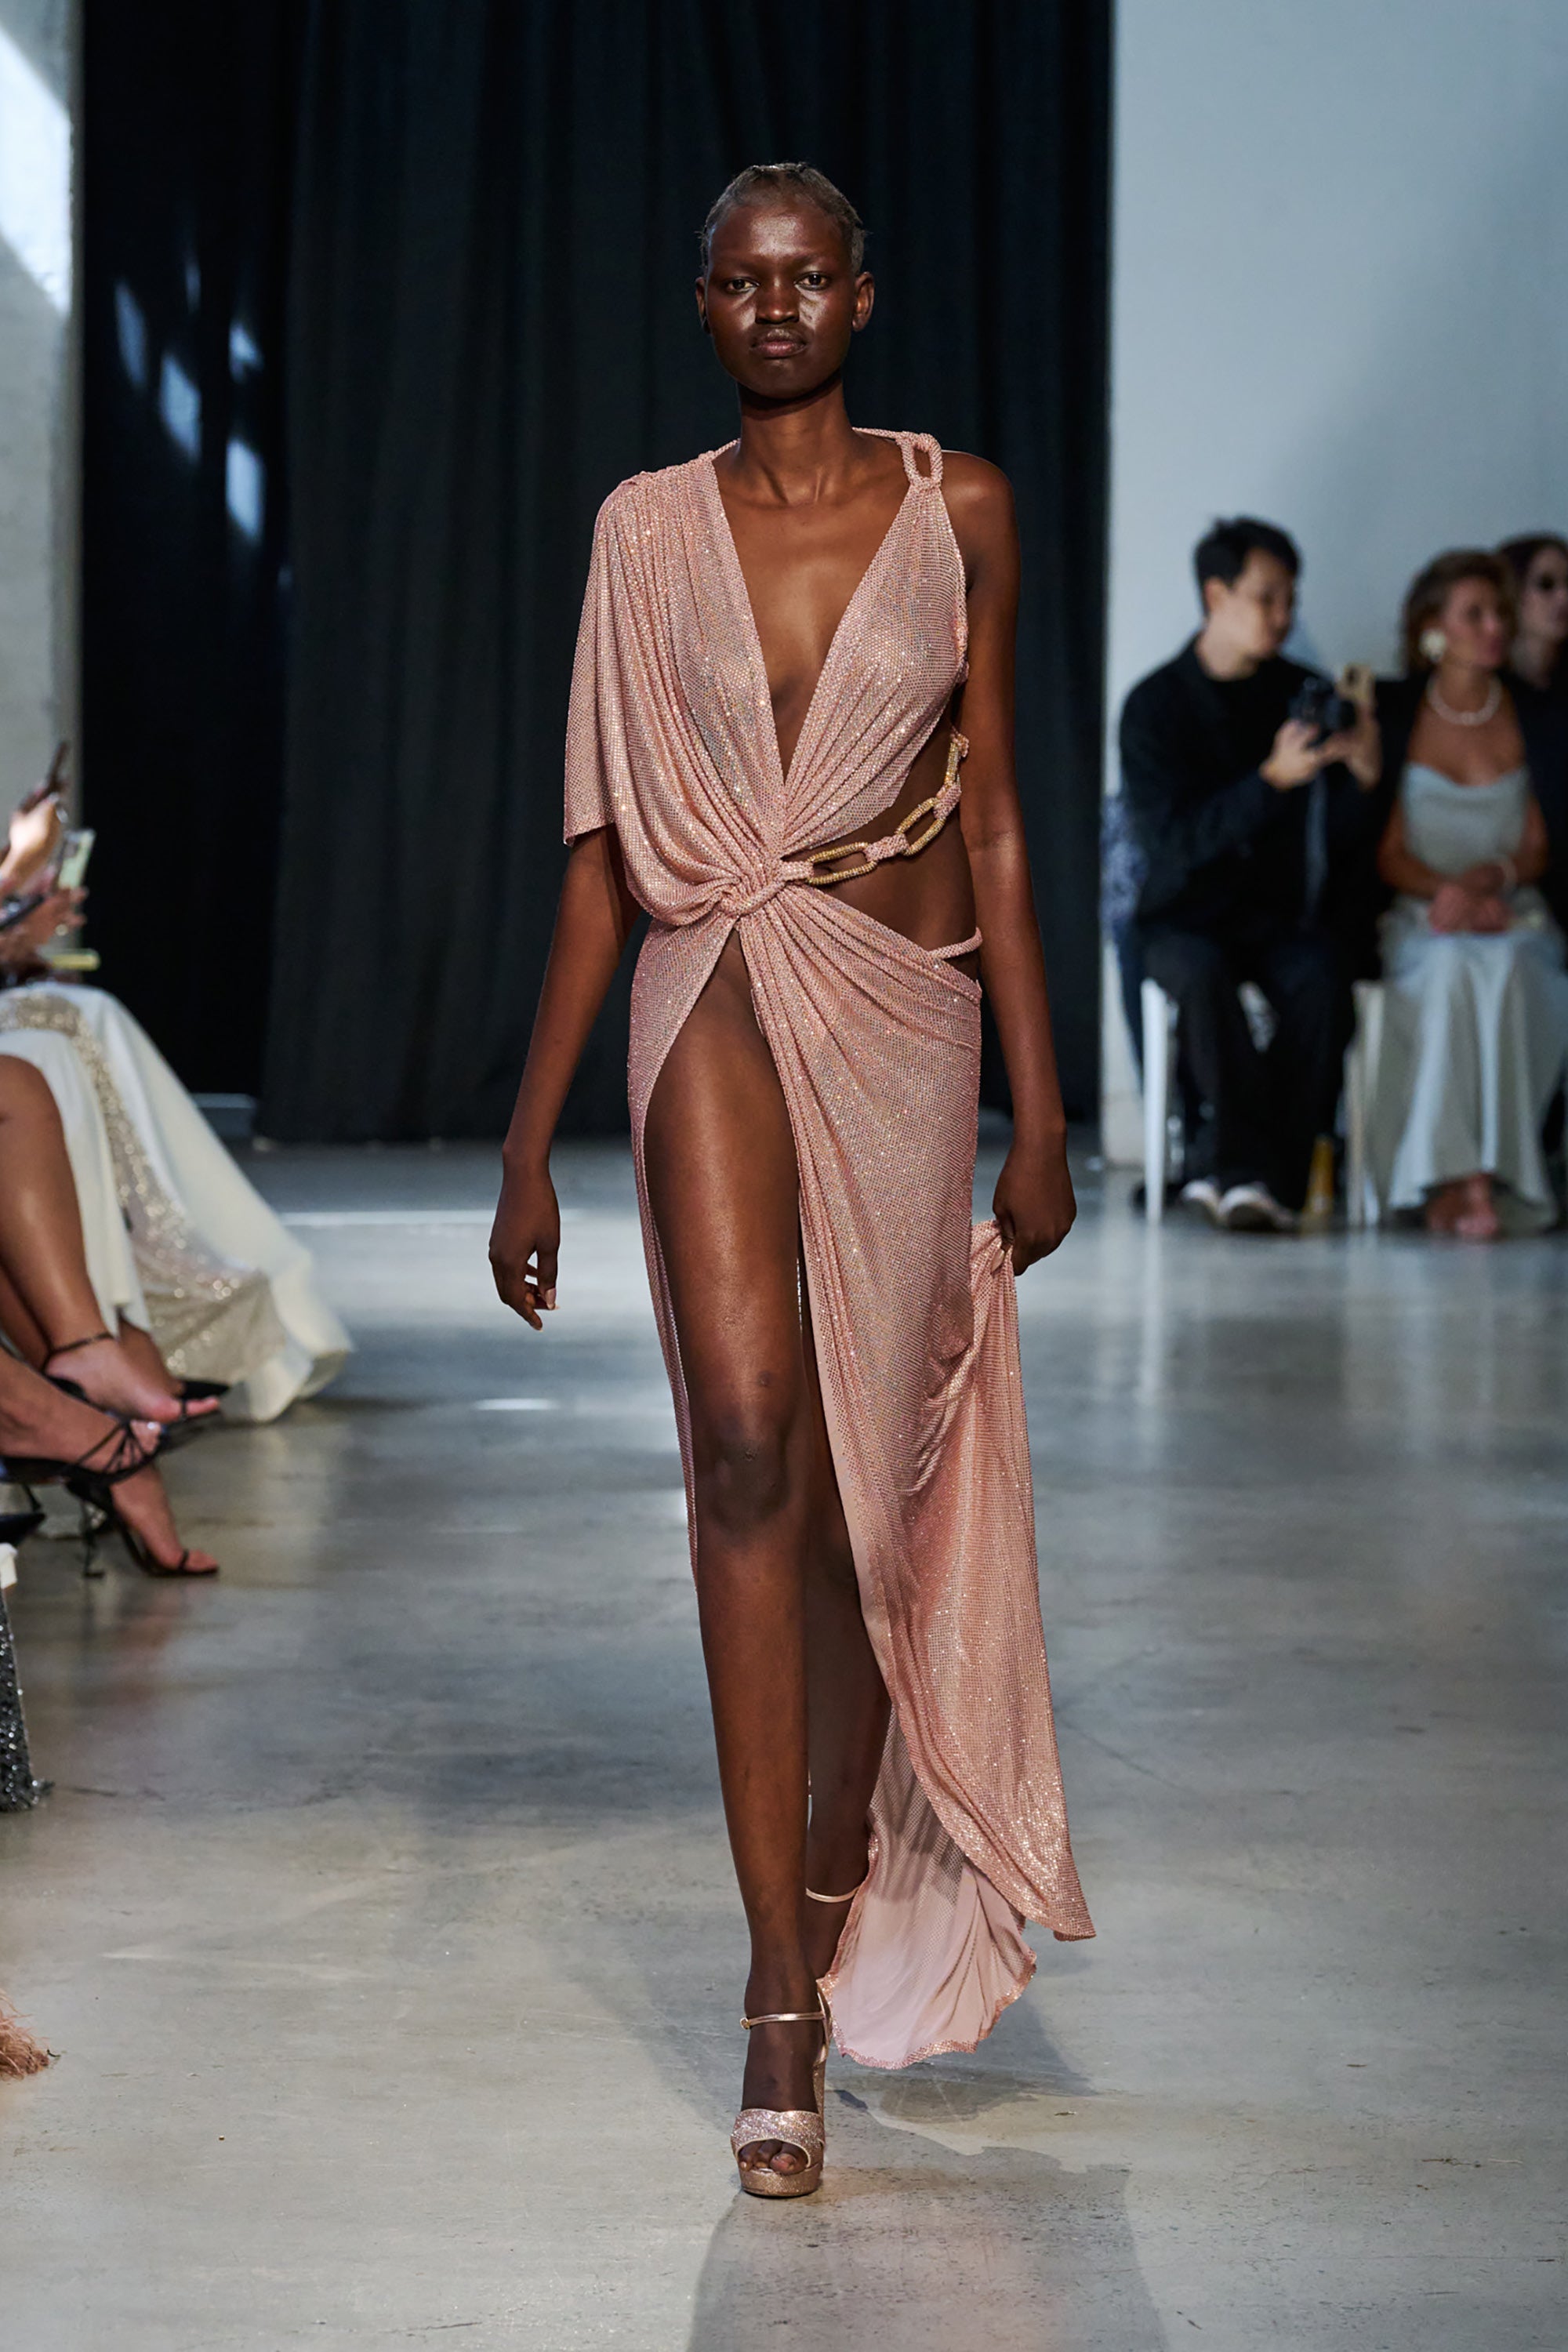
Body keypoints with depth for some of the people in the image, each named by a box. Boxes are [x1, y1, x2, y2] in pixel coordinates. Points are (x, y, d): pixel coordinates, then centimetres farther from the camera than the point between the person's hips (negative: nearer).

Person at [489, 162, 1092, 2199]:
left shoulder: (958, 510, 5)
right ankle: (780, 1994, -16)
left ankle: (842, 1871, 33)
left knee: (868, 1470, 7)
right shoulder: (649, 527, 6)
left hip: (903, 1014, 1)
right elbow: (605, 846, 6)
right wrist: (531, 1143, 4)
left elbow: (990, 813, 6)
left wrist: (1042, 1106, 2)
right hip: (718, 1001, -1)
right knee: (748, 1436, -19)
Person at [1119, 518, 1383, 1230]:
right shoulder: (1155, 705, -2)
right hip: (1188, 916, -2)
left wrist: (1363, 776, -18)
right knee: (1201, 975, -36)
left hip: (1288, 914, 2)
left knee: (1320, 980, -31)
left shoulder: (1303, 695, 6)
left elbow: (1343, 848, 3)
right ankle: (1262, 1172, -32)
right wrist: (1272, 779, -25)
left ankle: (1231, 1168, -25)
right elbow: (1169, 842, -15)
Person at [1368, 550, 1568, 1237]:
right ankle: (1459, 1174, -41)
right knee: (1454, 968, -36)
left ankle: (1459, 1179, -38)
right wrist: (1447, 889, -15)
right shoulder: (1399, 716, 7)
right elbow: (1388, 853, 4)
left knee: (1503, 968, -35)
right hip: (1420, 920, -1)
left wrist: (1488, 879, -13)